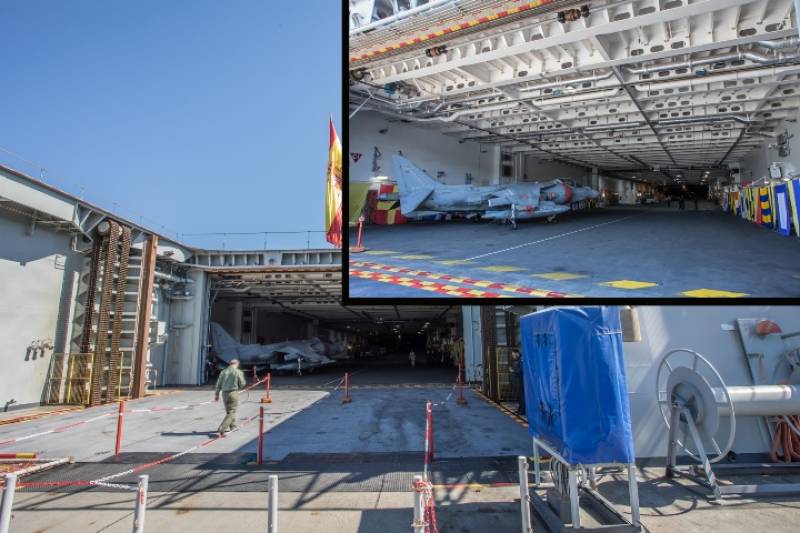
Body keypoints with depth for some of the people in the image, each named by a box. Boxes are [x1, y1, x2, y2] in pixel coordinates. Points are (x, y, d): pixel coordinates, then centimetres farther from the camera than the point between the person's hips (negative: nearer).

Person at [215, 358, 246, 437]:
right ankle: (221, 429, -15)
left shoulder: (223, 372, 7)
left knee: (229, 410, 22)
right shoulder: (238, 372, -6)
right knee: (231, 412, -2)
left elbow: (218, 384, 7)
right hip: (233, 393, -6)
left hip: (224, 393, 6)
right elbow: (242, 384, -2)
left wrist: (217, 394, 15)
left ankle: (233, 426, 36)